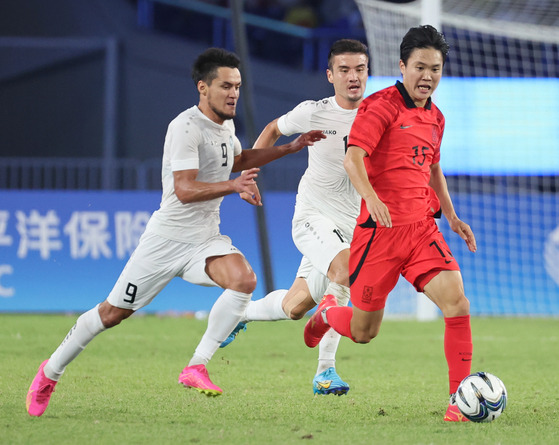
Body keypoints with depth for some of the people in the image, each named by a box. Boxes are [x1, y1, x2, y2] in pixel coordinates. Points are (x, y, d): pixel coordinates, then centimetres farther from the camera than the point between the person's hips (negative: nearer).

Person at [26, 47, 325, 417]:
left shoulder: (226, 125, 8)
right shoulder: (186, 127, -18)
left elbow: (237, 160, 32)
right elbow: (185, 190, -28)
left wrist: (291, 148, 25)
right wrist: (233, 186, -40)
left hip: (206, 241, 6)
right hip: (167, 238, -6)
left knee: (244, 279, -24)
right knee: (114, 312, 2)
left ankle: (196, 368, -19)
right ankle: (51, 372, 24)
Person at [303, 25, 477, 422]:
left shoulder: (435, 118, 14)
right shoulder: (381, 105, -9)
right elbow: (353, 159, -20)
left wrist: (452, 216, 21)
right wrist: (372, 198, -37)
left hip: (422, 229, 5)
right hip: (379, 229, -5)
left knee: (457, 302, -18)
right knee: (363, 332, 5)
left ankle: (460, 398, -13)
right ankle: (328, 313, 41)